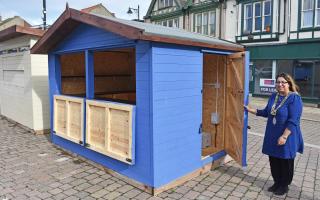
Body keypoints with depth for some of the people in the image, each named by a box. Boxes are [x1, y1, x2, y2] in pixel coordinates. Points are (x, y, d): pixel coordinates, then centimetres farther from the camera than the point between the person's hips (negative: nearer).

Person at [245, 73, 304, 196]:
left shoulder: (294, 98, -16)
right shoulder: (273, 96, 6)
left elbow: (293, 121, -21)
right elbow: (266, 112, 18)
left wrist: (284, 136, -24)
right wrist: (251, 110, 12)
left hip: (287, 137, -6)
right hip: (272, 136, 6)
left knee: (285, 162, 11)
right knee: (274, 161, 15)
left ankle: (284, 186, 30)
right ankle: (277, 183, 34)